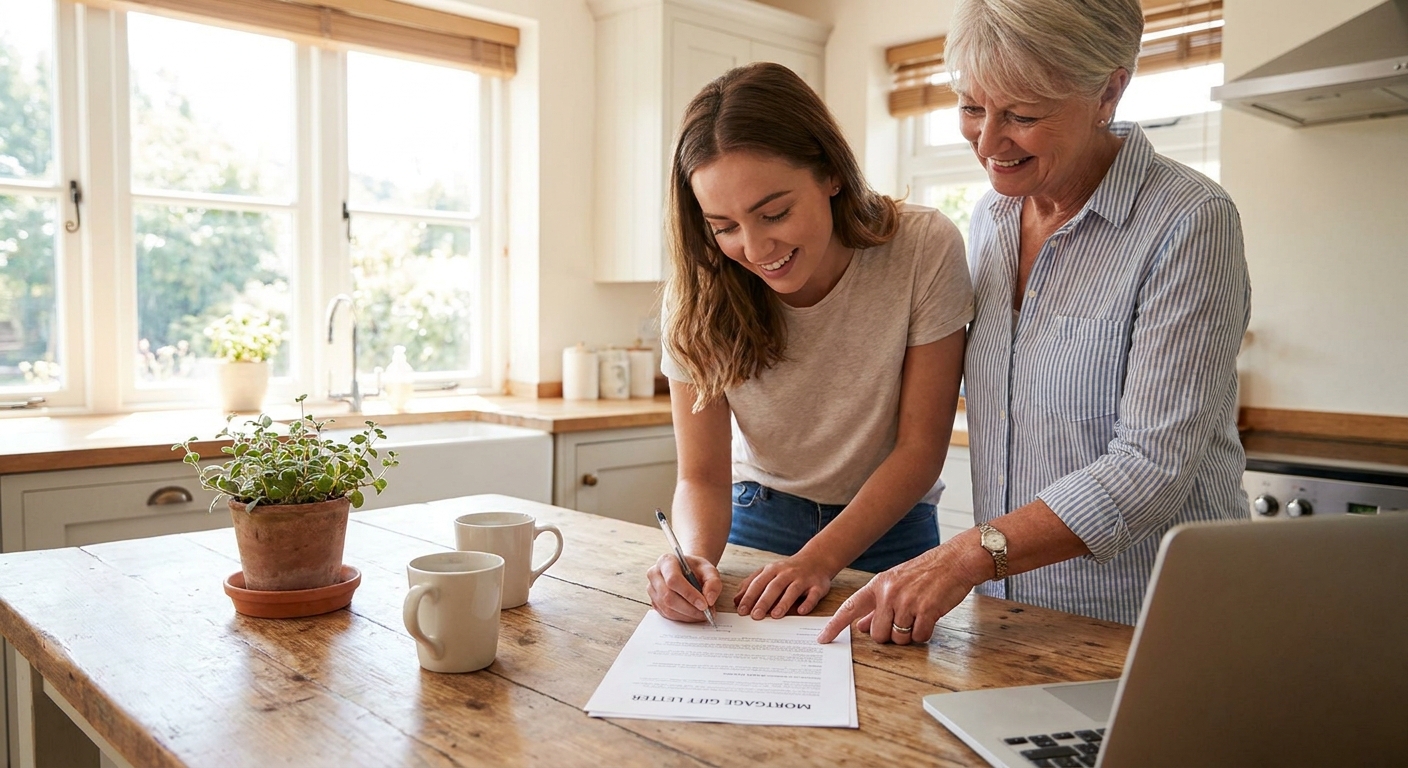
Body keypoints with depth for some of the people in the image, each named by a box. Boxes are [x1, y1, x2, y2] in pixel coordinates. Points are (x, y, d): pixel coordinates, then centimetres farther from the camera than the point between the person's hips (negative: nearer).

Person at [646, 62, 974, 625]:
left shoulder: (926, 248, -21)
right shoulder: (700, 295, -16)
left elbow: (919, 449, -15)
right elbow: (703, 477, -13)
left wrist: (820, 558, -25)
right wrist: (696, 555, -34)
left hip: (886, 530, 0)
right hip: (755, 522, 1)